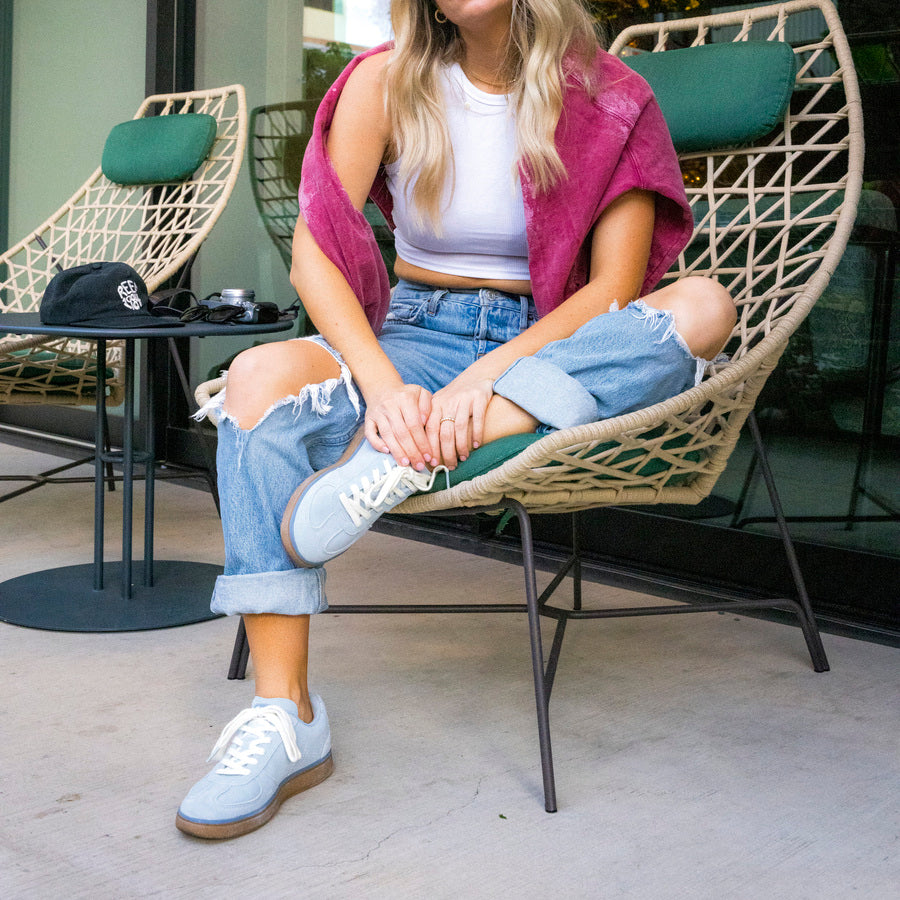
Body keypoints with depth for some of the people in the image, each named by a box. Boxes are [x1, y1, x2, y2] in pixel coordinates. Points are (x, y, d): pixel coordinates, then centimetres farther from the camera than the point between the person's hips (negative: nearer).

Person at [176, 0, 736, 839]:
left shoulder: (609, 101, -2)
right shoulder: (387, 83, 1)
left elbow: (613, 288, -9)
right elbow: (315, 251, -8)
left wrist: (488, 375, -25)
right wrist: (382, 383, -25)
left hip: (556, 352, 0)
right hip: (415, 339, 1)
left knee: (701, 303, -28)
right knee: (263, 374, -29)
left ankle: (403, 458, -35)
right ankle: (284, 715, -29)